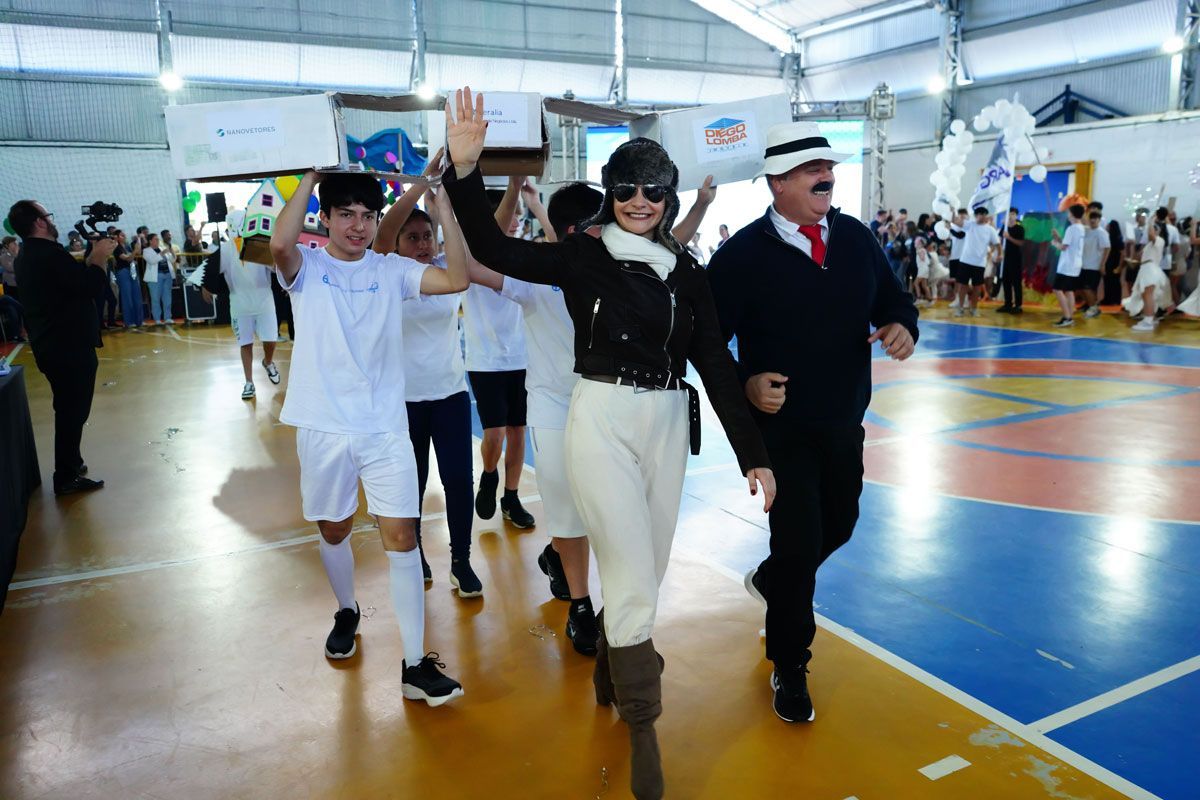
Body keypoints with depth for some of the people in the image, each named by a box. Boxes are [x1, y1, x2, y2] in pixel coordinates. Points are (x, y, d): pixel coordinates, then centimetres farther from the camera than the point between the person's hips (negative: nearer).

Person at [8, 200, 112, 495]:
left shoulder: (28, 255, 12)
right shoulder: (50, 254, -21)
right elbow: (90, 286, -22)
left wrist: (93, 256, 11)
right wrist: (100, 257, -9)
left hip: (53, 345, 10)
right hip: (69, 348, -10)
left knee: (69, 408, 22)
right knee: (73, 410, -2)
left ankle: (70, 464, 34)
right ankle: (66, 478, 4)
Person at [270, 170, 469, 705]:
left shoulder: (392, 271, 3)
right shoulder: (306, 267, -1)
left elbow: (457, 278, -12)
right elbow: (280, 244, -26)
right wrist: (311, 176, -16)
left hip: (386, 426, 0)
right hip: (324, 427, 0)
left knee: (400, 536, -4)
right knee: (333, 531, 17)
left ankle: (415, 665, 2)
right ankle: (347, 612, 46)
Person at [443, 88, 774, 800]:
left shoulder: (686, 270, 6)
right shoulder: (583, 255, -4)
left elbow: (716, 362, 5)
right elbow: (494, 251, -16)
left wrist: (753, 453, 2)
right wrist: (465, 169, -31)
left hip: (668, 423, 5)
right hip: (602, 421, -4)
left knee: (648, 572, 15)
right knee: (633, 578, -4)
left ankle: (612, 674, 43)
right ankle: (643, 729, 16)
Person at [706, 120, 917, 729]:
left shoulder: (857, 237, 1)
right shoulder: (742, 254, -14)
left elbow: (894, 299, 9)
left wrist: (901, 327, -14)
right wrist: (745, 386, -26)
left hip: (844, 423, 6)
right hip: (779, 427, -6)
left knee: (838, 525, 20)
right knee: (798, 541, -2)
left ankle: (771, 580, 53)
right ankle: (788, 669, 23)